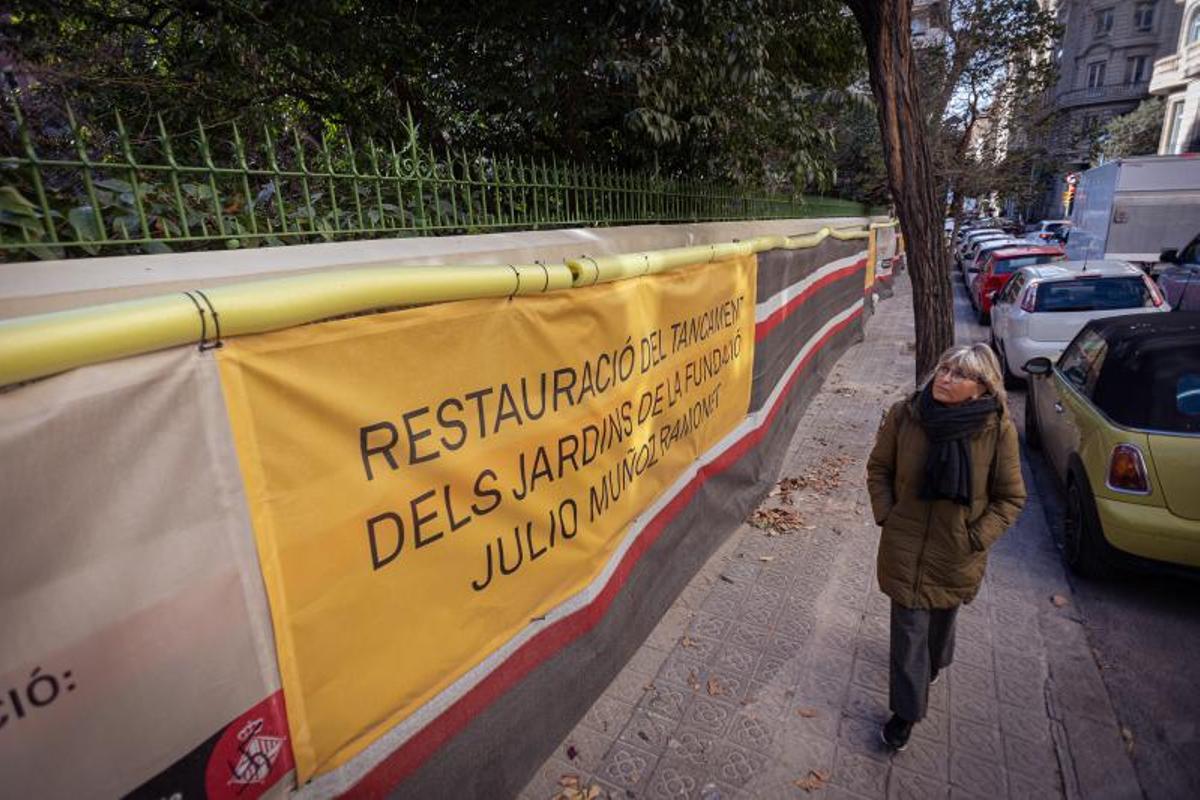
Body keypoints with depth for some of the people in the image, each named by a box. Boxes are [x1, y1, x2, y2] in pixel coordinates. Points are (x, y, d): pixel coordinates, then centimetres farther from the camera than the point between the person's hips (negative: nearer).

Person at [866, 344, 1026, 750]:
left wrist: (978, 538, -10)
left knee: (942, 617, 25)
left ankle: (933, 663, 58)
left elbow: (1011, 497, -4)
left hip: (956, 553, 1)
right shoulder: (904, 414, -14)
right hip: (905, 546, 0)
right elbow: (878, 467, 1)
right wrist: (885, 515, -6)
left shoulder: (998, 429, -15)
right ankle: (906, 710, 25)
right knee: (908, 629, 5)